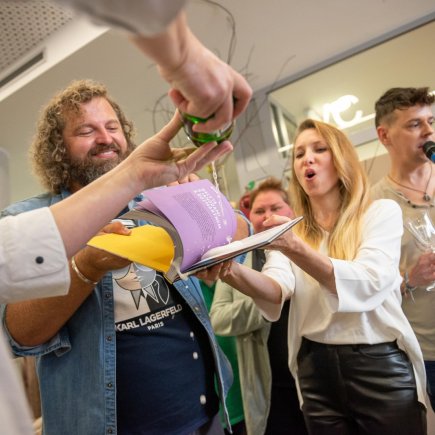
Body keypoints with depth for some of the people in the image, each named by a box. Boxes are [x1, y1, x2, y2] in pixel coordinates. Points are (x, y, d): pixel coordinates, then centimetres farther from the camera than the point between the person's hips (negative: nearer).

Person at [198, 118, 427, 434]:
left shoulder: (382, 212, -4)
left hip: (381, 366, -3)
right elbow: (279, 287, -12)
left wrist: (297, 249, -35)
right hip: (316, 368, 3)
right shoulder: (288, 230, 6)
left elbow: (369, 283, -20)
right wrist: (232, 272, -33)